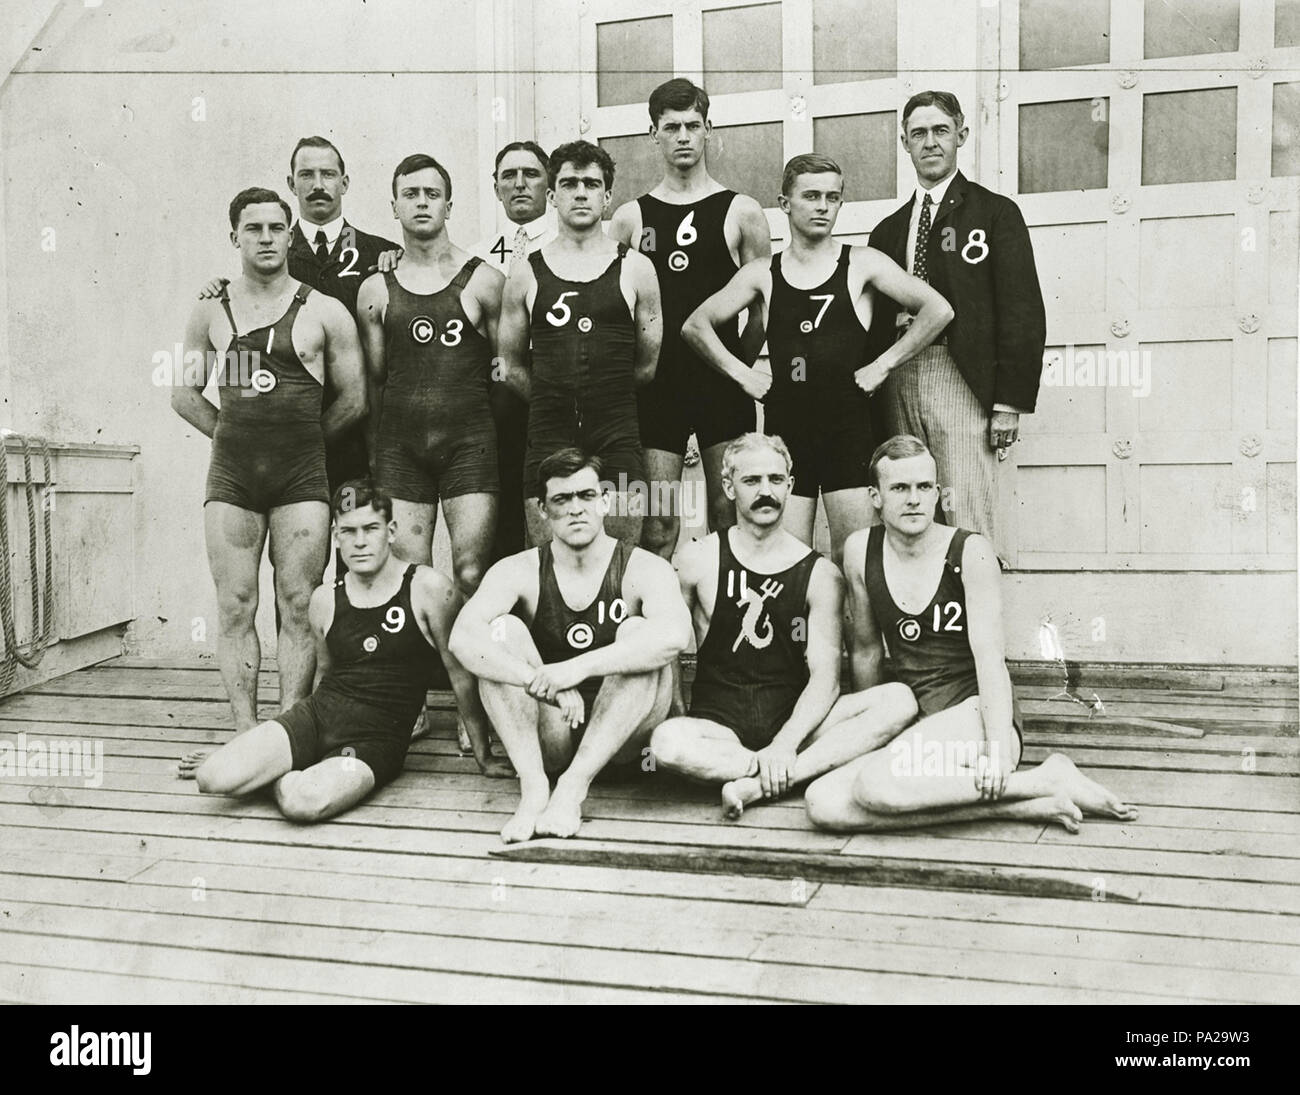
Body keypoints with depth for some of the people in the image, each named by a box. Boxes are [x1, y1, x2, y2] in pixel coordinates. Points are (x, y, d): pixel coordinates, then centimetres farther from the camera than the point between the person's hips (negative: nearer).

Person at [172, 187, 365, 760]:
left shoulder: (324, 313, 2)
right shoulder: (209, 313, 10)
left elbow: (353, 398, 6)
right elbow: (185, 394, 17)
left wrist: (302, 436, 11)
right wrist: (235, 432, 9)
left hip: (301, 477, -2)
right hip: (231, 475, 2)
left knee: (296, 607, -1)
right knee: (235, 607, 1)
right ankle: (245, 732, 7)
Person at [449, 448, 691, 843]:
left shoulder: (643, 569, -8)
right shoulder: (519, 571, -3)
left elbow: (674, 635, -30)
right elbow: (462, 638, -22)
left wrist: (578, 667, -37)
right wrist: (544, 683, -36)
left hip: (620, 737, -1)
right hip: (546, 741, 1)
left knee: (637, 631, -25)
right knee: (503, 628, -18)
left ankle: (573, 788, -29)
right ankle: (533, 786, -25)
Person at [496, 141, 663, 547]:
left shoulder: (635, 268, 6)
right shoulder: (526, 274, 8)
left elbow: (649, 364, 9)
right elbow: (512, 365, 13)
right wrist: (558, 402, 9)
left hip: (618, 441, -1)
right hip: (548, 441, 1)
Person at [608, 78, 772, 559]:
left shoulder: (741, 212, 6)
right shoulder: (629, 219, 9)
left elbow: (762, 310, 6)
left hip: (723, 385, -1)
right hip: (656, 387, 1)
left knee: (729, 512, 3)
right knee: (657, 525, -1)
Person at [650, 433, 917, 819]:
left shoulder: (820, 575, 1)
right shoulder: (699, 560, 2)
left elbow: (825, 677, -6)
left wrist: (784, 744, -21)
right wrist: (673, 712, -5)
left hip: (793, 721, 2)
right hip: (720, 726, -1)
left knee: (898, 700, -22)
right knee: (667, 742, -36)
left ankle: (758, 785, -27)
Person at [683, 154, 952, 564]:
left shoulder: (861, 264, 3)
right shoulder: (763, 274, 8)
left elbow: (938, 310, -2)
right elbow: (696, 325, 13)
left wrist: (882, 365, -4)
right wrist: (742, 373, 4)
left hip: (848, 423, -2)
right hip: (784, 424, 2)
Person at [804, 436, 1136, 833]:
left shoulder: (971, 552, -7)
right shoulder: (861, 550, 5)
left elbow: (988, 654, -14)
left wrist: (998, 748, -25)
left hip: (978, 715, -5)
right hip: (916, 722, 6)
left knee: (879, 785, -34)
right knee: (822, 804, -23)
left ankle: (1046, 782, -17)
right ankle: (1016, 806, -22)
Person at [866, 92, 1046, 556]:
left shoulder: (995, 213, 6)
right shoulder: (888, 230, 19)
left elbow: (1023, 311, -1)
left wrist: (1010, 403, -9)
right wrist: (871, 404, 8)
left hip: (962, 382, -4)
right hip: (898, 381, 4)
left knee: (968, 522, -9)